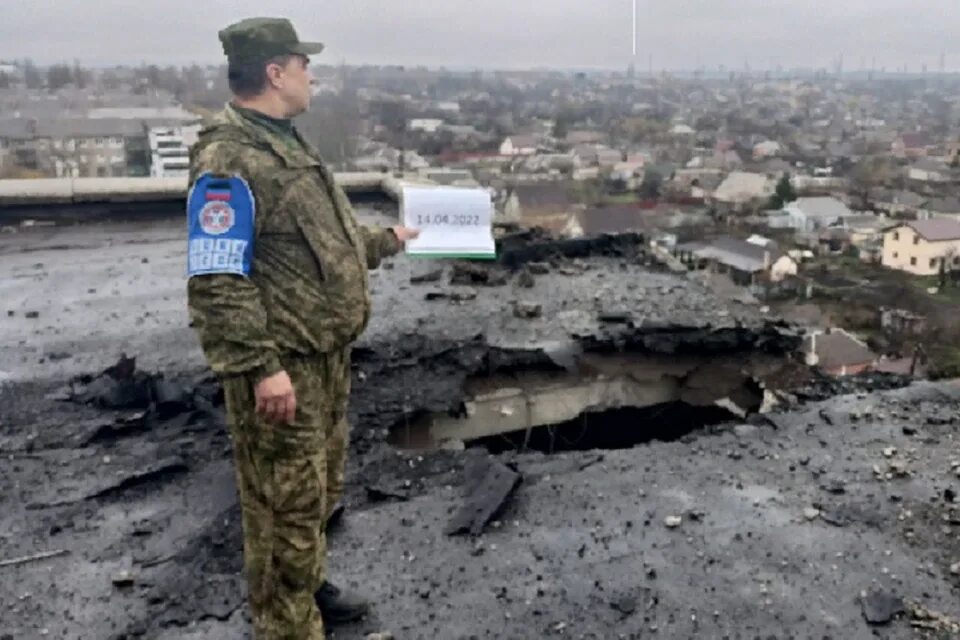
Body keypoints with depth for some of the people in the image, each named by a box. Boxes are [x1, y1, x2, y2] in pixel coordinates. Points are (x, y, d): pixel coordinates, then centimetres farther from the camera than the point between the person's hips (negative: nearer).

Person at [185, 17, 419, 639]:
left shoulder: (288, 144, 14)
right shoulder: (229, 163, -19)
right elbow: (216, 280, -24)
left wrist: (387, 239, 34)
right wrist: (259, 366, -28)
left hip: (326, 356, 10)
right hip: (283, 367, -10)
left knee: (320, 489, 24)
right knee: (287, 503, 2)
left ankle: (309, 586, 44)